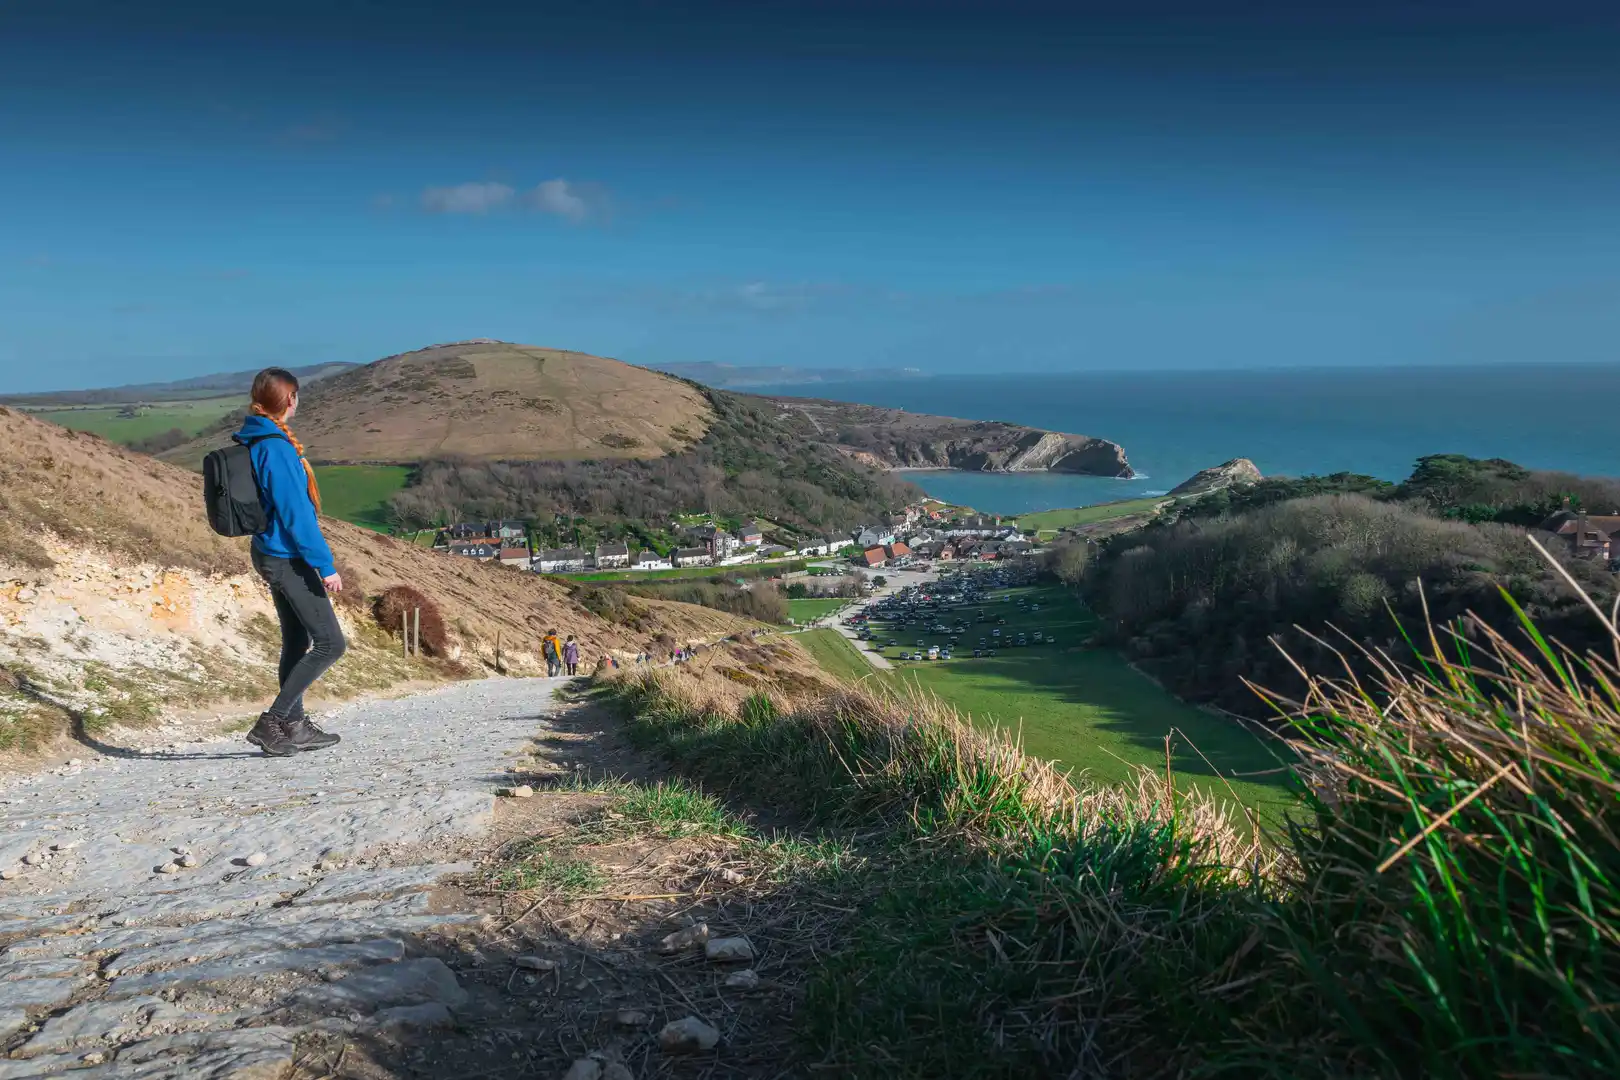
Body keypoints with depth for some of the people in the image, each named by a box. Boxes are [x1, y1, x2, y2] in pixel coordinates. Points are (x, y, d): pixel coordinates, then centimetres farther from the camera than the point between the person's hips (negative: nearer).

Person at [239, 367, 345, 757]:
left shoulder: (254, 440, 10)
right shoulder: (276, 448, -20)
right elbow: (296, 513, -22)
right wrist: (326, 565, -20)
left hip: (272, 554, 10)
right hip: (289, 558, -10)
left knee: (296, 641, 17)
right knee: (330, 643, -5)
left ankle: (295, 726, 24)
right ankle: (271, 722, -4)